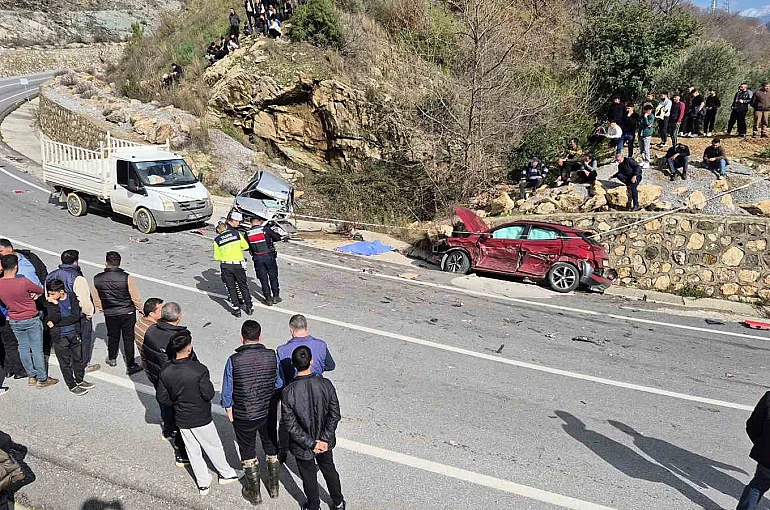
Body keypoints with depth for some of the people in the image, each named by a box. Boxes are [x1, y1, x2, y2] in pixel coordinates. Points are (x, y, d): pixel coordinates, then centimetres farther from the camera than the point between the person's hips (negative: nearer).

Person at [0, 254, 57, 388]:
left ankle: (32, 376, 28)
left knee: (23, 347, 17)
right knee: (37, 348, 5)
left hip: (14, 321, 5)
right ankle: (42, 379, 13)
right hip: (32, 320, -5)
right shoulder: (24, 282, -26)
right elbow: (40, 290, -10)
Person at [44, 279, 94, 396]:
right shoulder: (50, 302, -9)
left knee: (78, 358, 16)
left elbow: (75, 316, -15)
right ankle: (72, 386, 21)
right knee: (65, 363, 8)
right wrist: (55, 304, -27)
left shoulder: (72, 298, -7)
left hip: (74, 334, 2)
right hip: (60, 337, -2)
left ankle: (79, 381, 35)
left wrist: (55, 324, -15)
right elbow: (55, 319, -20)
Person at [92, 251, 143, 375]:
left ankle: (111, 359, 43)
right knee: (129, 338, 7)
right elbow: (135, 296, -12)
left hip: (109, 314, 3)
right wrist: (140, 308, 6)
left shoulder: (97, 279, -11)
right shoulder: (126, 277, -21)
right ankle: (130, 366, 12)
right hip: (128, 313, -3)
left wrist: (101, 308, 22)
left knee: (113, 337, 23)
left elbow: (95, 297, 4)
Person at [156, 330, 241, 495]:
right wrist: (208, 384, -1)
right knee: (213, 447, 17)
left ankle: (203, 483, 33)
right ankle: (226, 474, 37)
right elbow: (209, 395, -21)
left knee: (193, 451, 19)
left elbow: (161, 398, -3)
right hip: (201, 419, -4)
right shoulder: (199, 369, -28)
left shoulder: (166, 372, -12)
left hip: (181, 419, 4)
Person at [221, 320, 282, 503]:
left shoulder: (234, 360, -20)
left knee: (248, 452, 17)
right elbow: (279, 384, -2)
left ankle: (254, 493, 31)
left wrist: (228, 408, 7)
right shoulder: (272, 356, -14)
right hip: (268, 412, 2)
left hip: (243, 415, -2)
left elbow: (227, 390, -10)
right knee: (272, 448, 22)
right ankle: (274, 487, 37)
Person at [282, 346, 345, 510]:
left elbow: (290, 425, -22)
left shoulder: (288, 392, -26)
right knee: (329, 469, 27)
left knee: (309, 477, 22)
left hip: (302, 446, -2)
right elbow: (334, 415, -14)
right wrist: (324, 439, -10)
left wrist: (311, 444, -16)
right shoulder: (326, 384, -20)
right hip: (325, 441, 3)